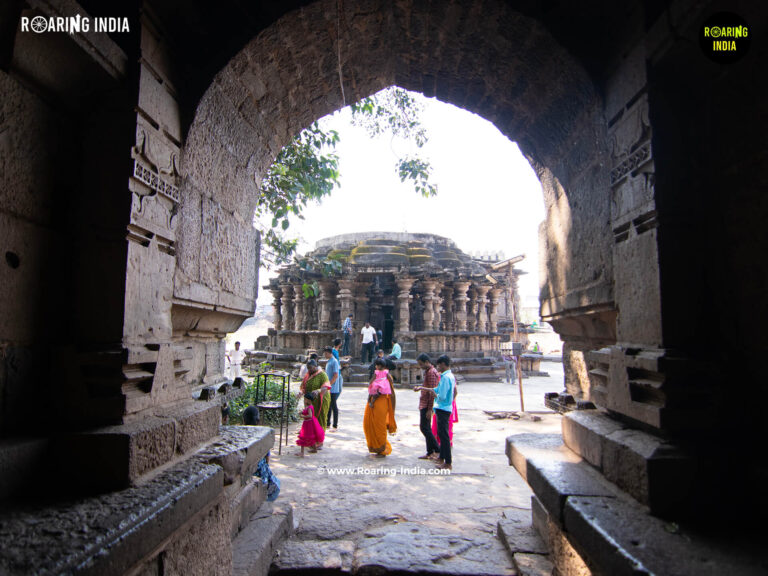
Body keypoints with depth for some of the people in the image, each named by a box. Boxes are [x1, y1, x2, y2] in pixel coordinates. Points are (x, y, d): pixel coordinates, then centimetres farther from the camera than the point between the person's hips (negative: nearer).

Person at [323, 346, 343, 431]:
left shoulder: (334, 362, -15)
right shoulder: (328, 362, 14)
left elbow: (336, 375, -20)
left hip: (333, 389, -9)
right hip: (328, 388, 9)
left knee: (333, 406, -3)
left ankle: (335, 426, 4)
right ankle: (327, 424, 23)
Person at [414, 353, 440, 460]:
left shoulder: (431, 372, -16)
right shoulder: (428, 372, 16)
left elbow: (432, 391, -21)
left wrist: (429, 409, -22)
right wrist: (419, 387, 6)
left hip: (426, 405, -10)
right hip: (424, 404, 10)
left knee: (424, 427, -9)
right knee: (426, 428, 12)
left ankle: (438, 450, -2)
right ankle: (430, 452, 17)